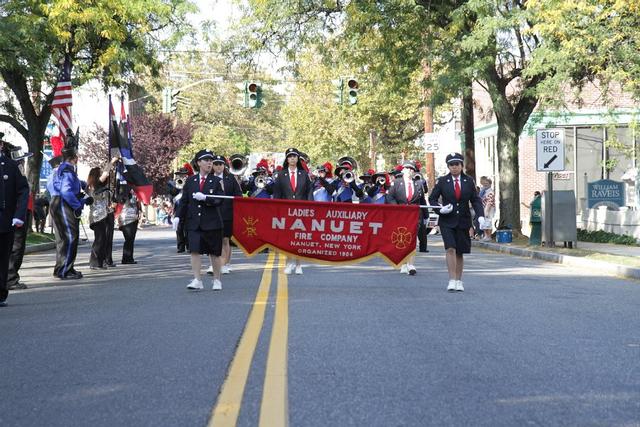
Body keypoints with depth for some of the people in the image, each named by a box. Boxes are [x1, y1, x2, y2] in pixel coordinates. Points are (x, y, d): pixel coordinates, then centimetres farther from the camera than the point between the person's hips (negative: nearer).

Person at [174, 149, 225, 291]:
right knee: (195, 251, -9)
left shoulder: (216, 181, 1)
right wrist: (178, 216, -2)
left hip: (212, 222, -1)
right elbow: (184, 200, 9)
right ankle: (197, 280, -5)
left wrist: (205, 198, -20)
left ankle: (217, 280, 21)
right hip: (194, 222, 1)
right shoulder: (190, 181, 8)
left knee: (214, 253, 7)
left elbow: (219, 200, -8)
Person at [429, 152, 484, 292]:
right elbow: (432, 199, 7)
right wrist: (440, 209, -12)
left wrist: (480, 216, -8)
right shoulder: (442, 181, 1)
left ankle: (459, 281, 19)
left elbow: (476, 200, 7)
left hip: (463, 221, 2)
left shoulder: (469, 181, 6)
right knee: (450, 249, -17)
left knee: (460, 252, 7)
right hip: (447, 221, -2)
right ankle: (452, 280, -15)